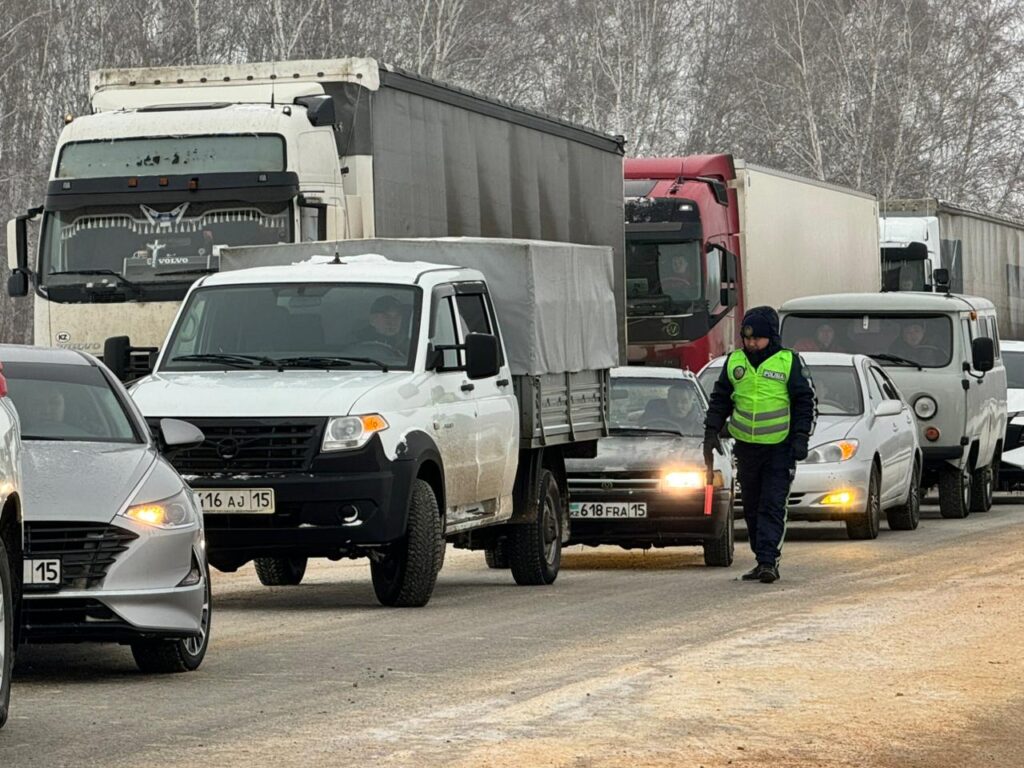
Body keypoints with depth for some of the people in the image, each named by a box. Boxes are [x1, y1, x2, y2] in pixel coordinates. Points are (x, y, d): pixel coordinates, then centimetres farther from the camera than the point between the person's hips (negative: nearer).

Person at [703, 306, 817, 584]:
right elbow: (720, 399, 15)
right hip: (746, 446, 5)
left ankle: (768, 561, -13)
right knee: (752, 507, 9)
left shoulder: (789, 362, -4)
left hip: (779, 448, -5)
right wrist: (711, 432, 7)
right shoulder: (734, 362, 7)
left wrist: (800, 438, -8)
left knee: (773, 506, -9)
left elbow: (805, 401, -1)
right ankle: (764, 561, 18)